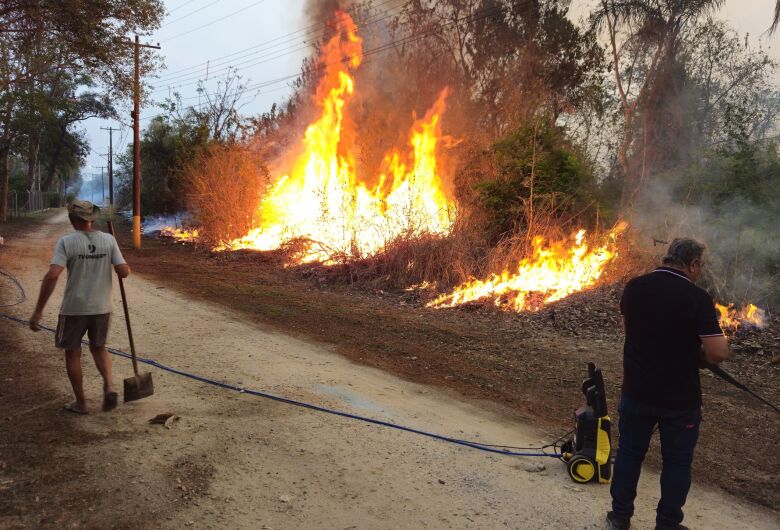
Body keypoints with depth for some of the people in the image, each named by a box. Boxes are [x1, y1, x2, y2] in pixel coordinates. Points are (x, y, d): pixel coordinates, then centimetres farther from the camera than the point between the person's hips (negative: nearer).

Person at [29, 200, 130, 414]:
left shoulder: (67, 242, -12)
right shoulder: (109, 240, -4)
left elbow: (52, 276, -21)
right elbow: (124, 272, -7)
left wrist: (38, 311, -17)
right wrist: (125, 267, 18)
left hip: (74, 308, -3)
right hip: (102, 307, 3)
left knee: (72, 353, 15)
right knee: (98, 347, 23)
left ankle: (81, 403, 23)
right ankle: (109, 386, 1)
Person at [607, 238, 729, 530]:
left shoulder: (634, 287, -5)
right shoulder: (698, 298, -19)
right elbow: (719, 352, -20)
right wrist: (698, 357, 0)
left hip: (636, 391, 4)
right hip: (680, 398, -3)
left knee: (629, 452, 17)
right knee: (677, 462, 14)